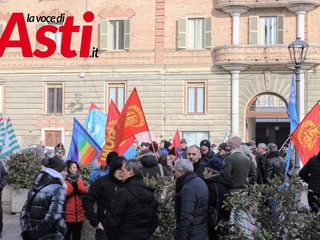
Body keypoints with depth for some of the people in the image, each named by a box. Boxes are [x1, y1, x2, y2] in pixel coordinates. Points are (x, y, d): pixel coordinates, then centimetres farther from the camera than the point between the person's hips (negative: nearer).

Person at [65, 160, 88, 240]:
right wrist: (72, 186, -21)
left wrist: (77, 185, -17)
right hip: (67, 215, -5)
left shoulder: (78, 180, 14)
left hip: (79, 214, 6)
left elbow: (85, 192, -1)